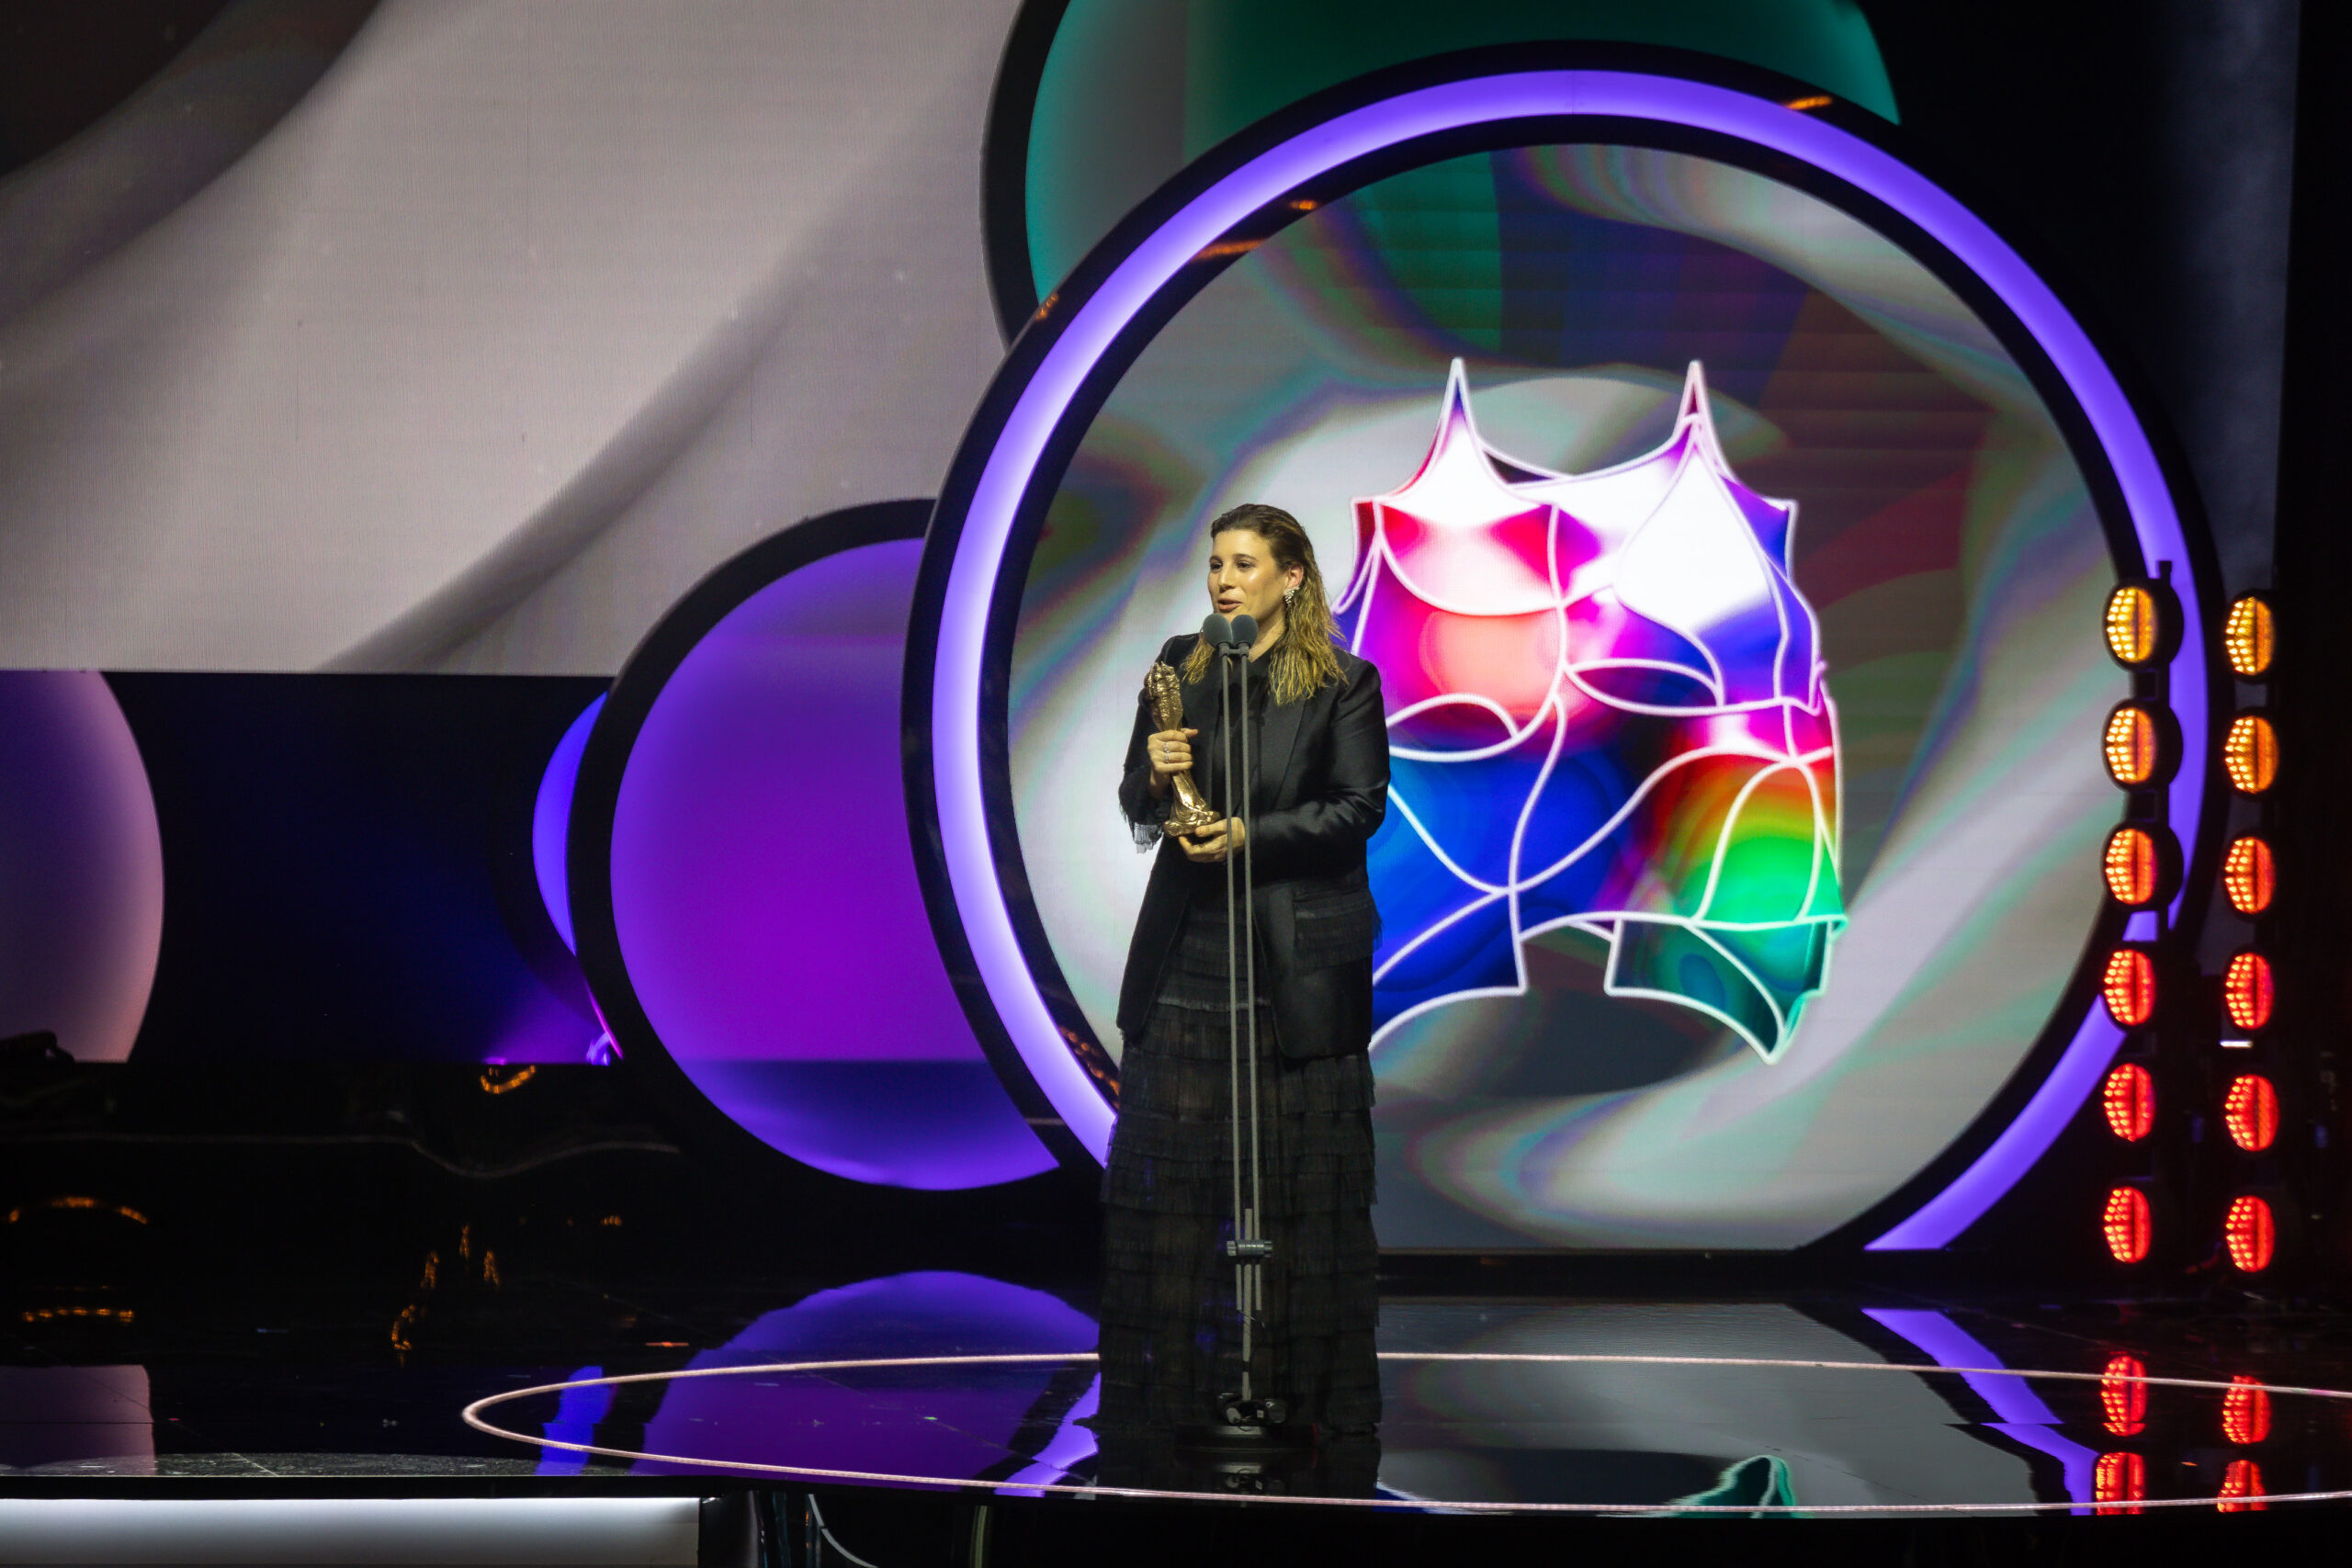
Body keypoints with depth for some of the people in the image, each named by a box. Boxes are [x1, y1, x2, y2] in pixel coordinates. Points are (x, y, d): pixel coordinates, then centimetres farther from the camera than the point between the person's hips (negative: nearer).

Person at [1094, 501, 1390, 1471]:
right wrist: (1157, 778, -11)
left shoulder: (1343, 684, 0)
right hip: (1186, 953, 3)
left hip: (1299, 960, -3)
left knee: (1300, 1173, -1)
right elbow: (1136, 803, 12)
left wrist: (1253, 834, -14)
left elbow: (1360, 805, -4)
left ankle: (1306, 1392, 6)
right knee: (1165, 1168, 0)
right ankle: (1170, 1389, 6)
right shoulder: (1179, 668, 11)